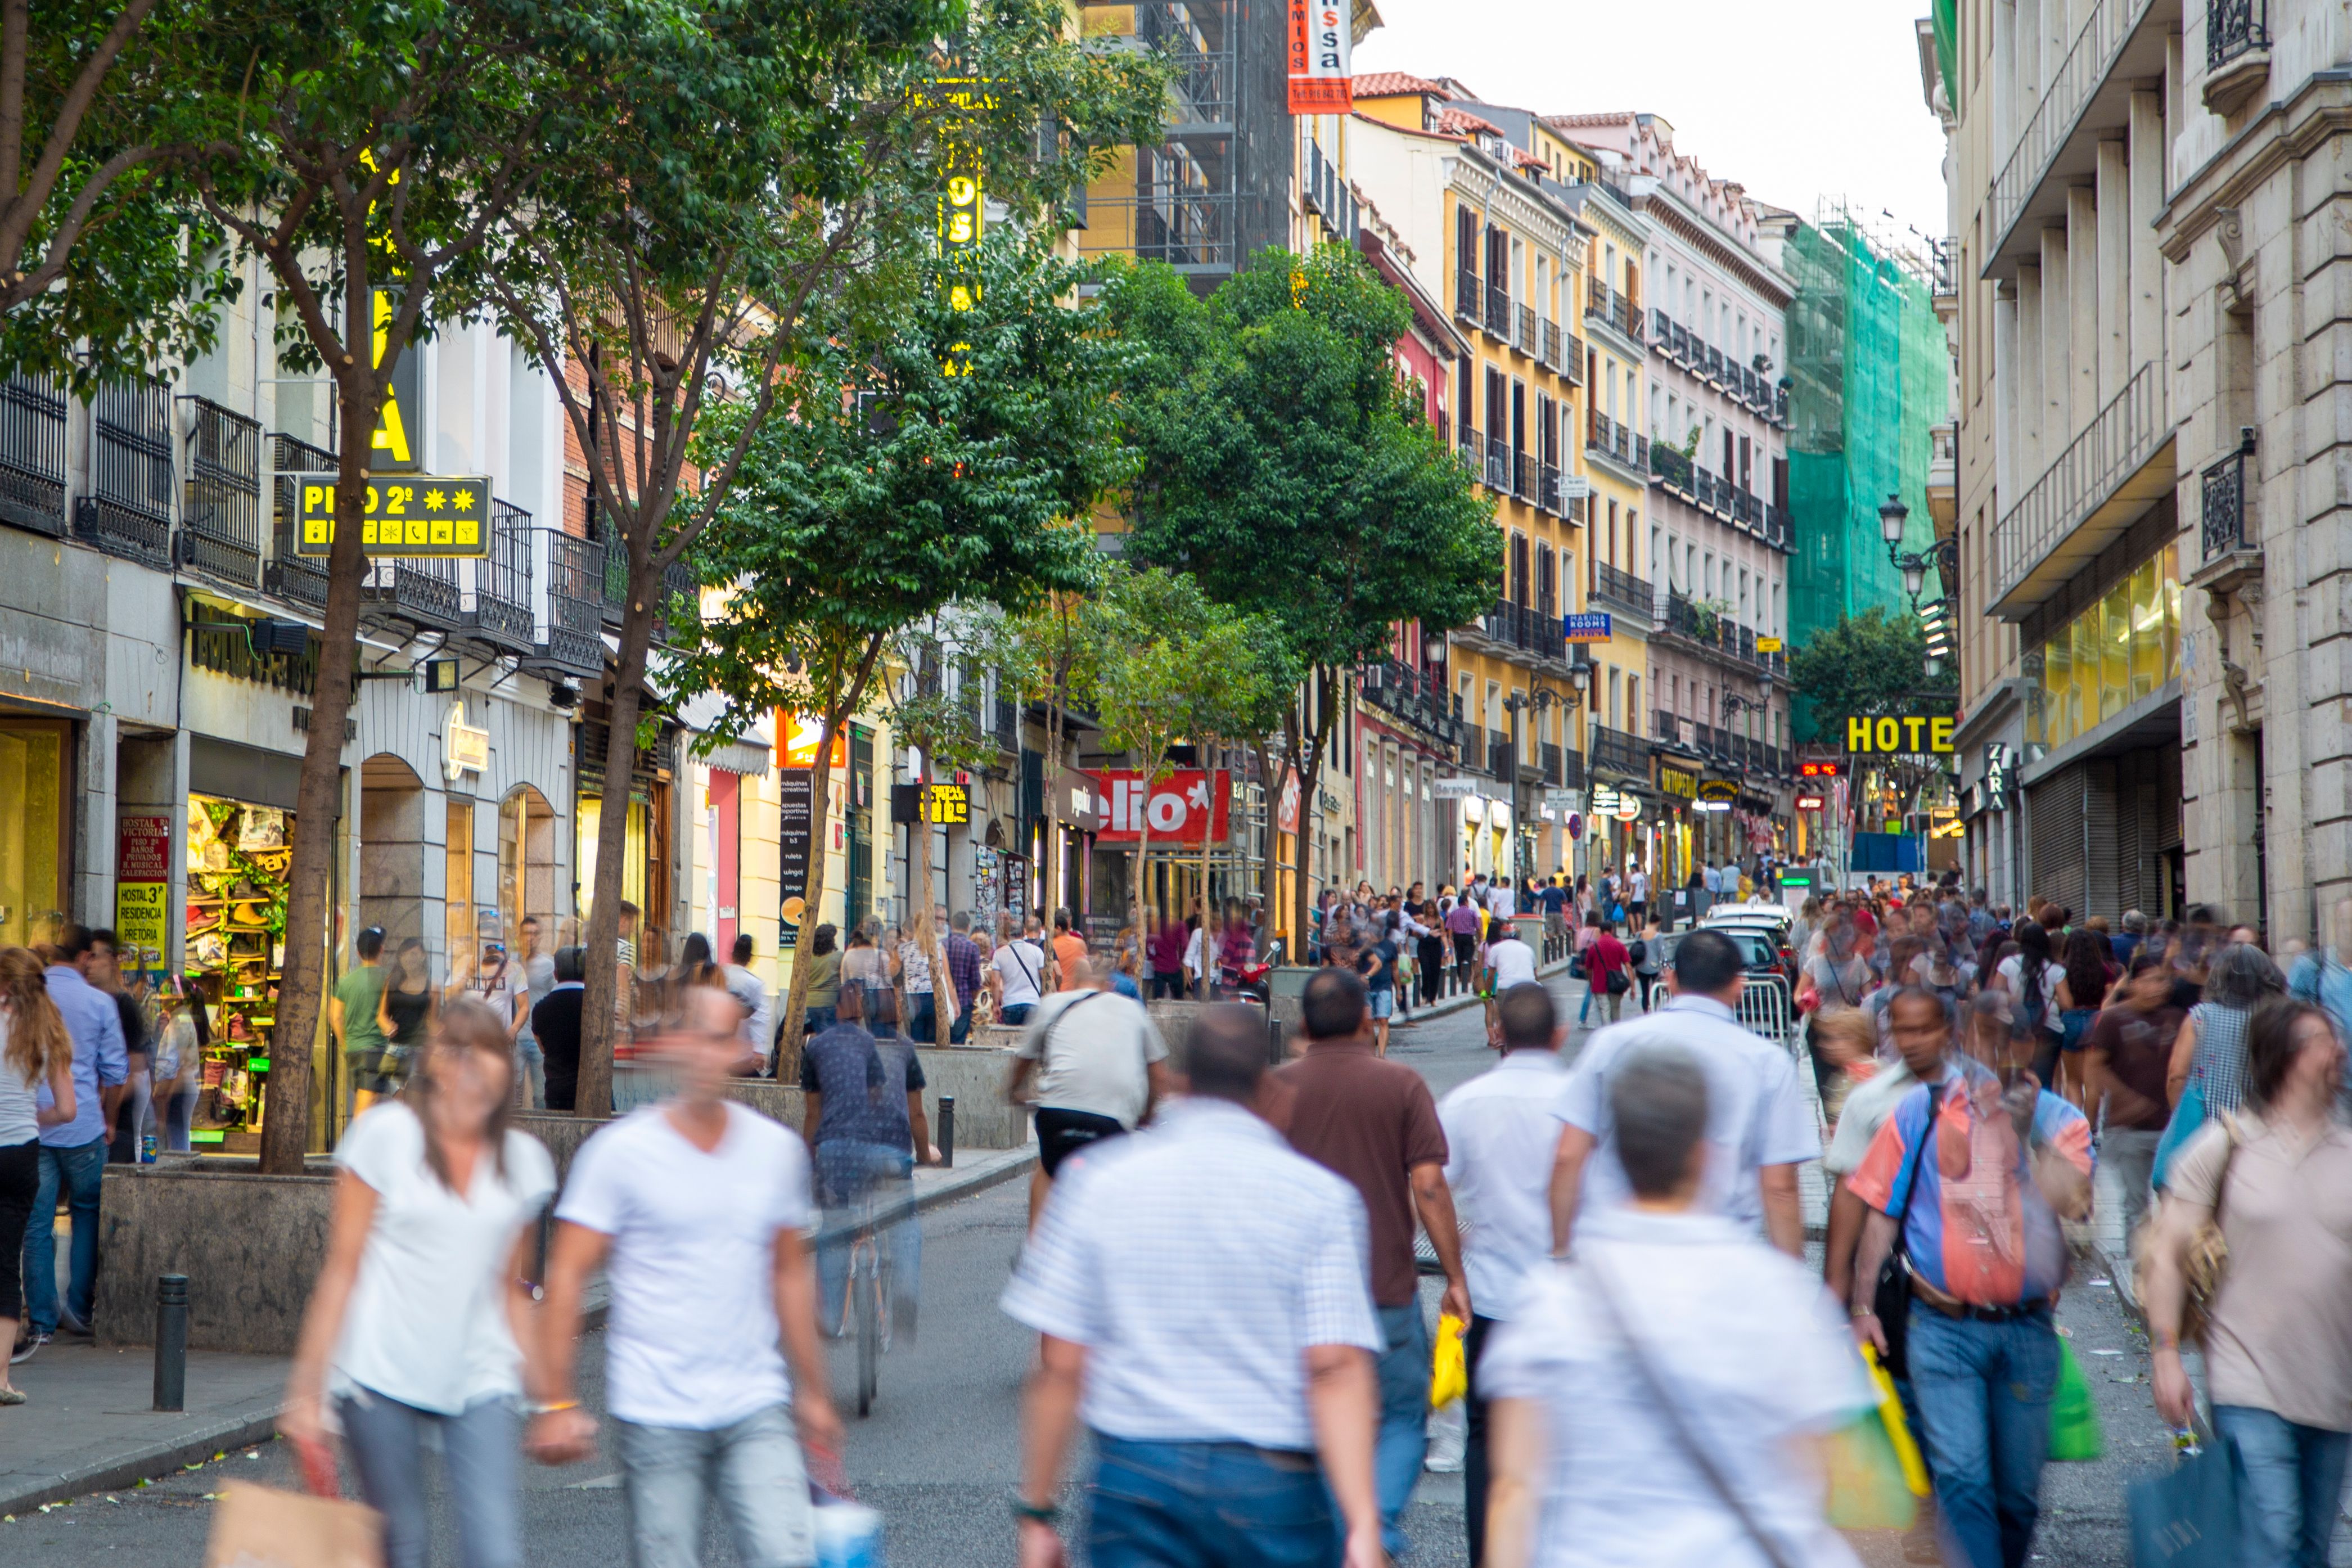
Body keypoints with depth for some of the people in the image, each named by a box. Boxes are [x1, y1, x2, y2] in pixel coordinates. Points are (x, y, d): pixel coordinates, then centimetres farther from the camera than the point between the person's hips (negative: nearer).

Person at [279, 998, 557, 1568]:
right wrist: (307, 1388, -5)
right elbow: (342, 1268, -1)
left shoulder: (524, 1160, 8)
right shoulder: (387, 1135, -2)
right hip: (383, 1373, -2)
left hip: (481, 1383, 2)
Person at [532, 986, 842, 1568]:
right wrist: (555, 1401, -9)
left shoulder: (778, 1149, 8)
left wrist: (813, 1390, 21)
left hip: (756, 1409, 3)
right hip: (656, 1413, -3)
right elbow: (566, 1277, -3)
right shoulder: (621, 1151, -4)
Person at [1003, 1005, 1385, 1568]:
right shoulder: (1321, 1197, -3)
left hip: (1136, 1481, 1)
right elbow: (1338, 1371, -14)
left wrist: (1037, 1512, 4)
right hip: (1274, 1488, -1)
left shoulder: (1099, 1180, 0)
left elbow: (1059, 1367, -2)